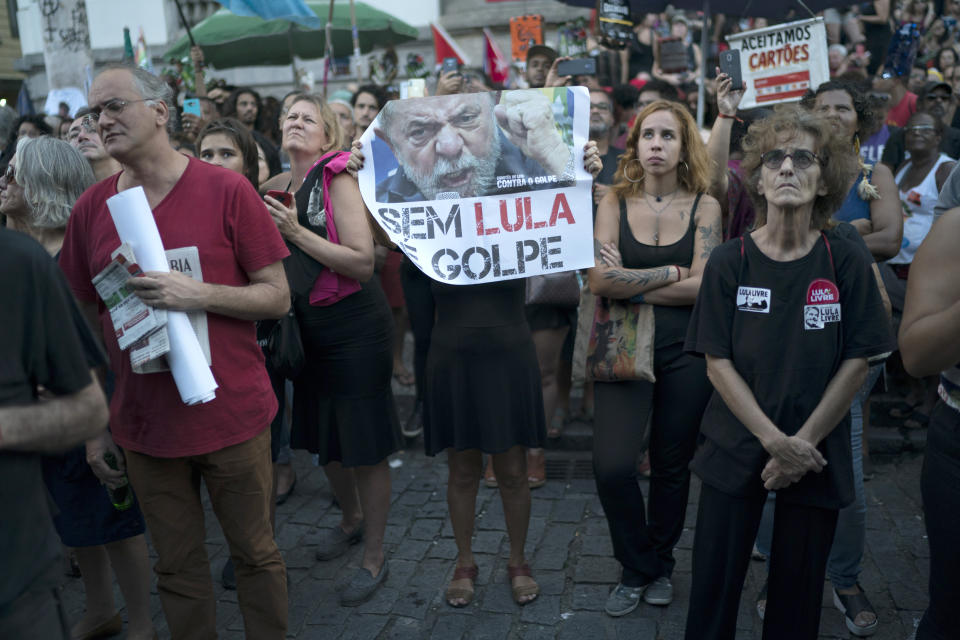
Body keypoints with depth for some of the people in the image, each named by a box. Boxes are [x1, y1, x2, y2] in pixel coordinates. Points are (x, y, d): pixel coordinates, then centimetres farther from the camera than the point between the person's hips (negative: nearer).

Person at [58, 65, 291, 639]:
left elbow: (278, 297, -6)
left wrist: (199, 295, -22)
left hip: (232, 415, -2)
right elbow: (86, 322, 9)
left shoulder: (227, 190, -7)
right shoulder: (91, 208, 3)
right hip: (144, 424, 3)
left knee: (257, 554, 12)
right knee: (177, 569, 14)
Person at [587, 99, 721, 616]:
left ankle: (660, 564, 37)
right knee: (612, 466, -11)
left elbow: (705, 286, -11)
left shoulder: (704, 206, 0)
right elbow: (600, 279, -14)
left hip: (685, 350, 1)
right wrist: (674, 272, -12)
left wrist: (632, 286, -11)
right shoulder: (614, 203, 0)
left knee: (672, 465, 13)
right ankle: (636, 569, 16)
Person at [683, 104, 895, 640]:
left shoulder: (846, 258, -6)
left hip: (817, 452, 0)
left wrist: (803, 444, -9)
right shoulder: (730, 262, -6)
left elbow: (858, 360, -5)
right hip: (736, 449, 0)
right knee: (714, 582, 6)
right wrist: (775, 441, -13)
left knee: (798, 590, 12)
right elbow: (717, 361, -6)